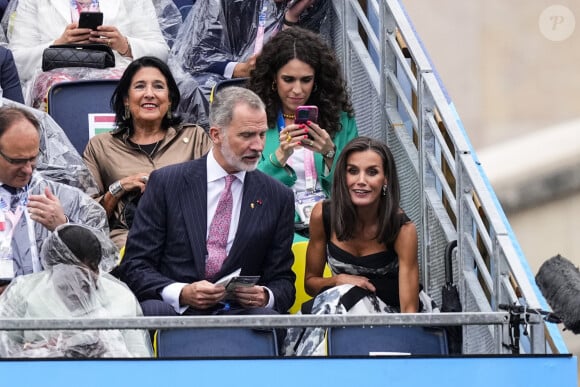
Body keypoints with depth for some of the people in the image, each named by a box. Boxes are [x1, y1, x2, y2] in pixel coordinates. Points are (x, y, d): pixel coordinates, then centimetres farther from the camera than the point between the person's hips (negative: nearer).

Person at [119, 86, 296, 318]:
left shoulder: (277, 197, 11)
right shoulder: (165, 183, 4)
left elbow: (282, 281, 14)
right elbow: (134, 267, 1)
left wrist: (266, 296, -11)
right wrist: (181, 293, -18)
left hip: (241, 309, 2)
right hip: (174, 308, -1)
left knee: (267, 316, -33)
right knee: (152, 309, -36)